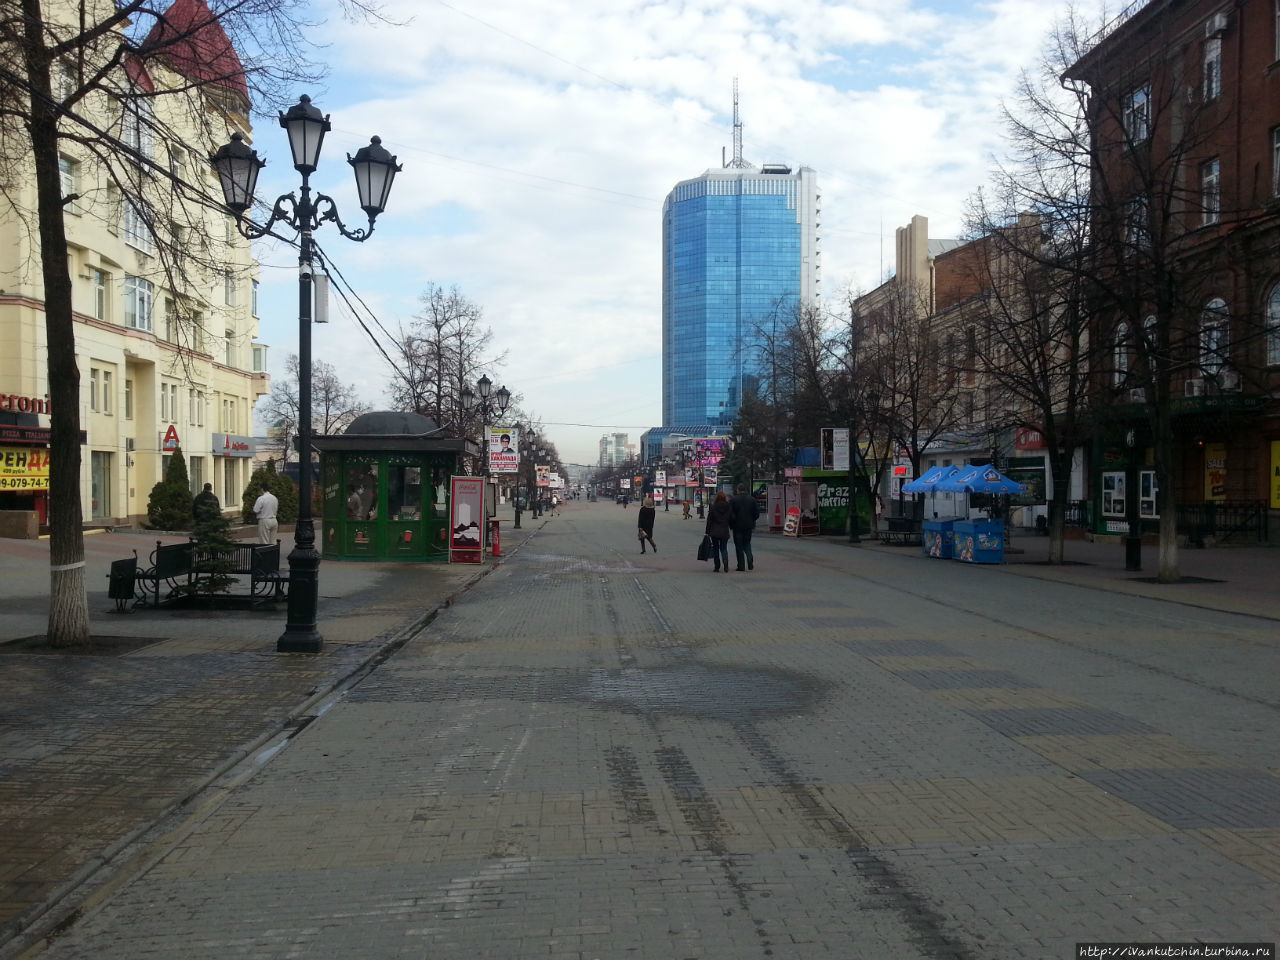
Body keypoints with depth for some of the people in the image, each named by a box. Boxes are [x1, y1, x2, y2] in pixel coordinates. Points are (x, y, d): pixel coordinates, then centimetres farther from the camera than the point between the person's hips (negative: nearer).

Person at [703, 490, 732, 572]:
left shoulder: (713, 507, -6)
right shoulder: (729, 507, -2)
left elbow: (709, 520, -5)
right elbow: (732, 518, 2)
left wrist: (707, 532, 0)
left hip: (714, 532, -1)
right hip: (725, 532, 1)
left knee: (716, 548, 9)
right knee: (724, 548, 9)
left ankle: (717, 567, 8)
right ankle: (726, 564, -14)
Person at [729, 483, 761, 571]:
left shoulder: (733, 500, -7)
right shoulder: (752, 499, 2)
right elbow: (757, 512, 3)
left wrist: (731, 524, 5)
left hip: (737, 525, -3)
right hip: (748, 526, 3)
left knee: (739, 546, 4)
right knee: (747, 543, 17)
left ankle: (740, 566, 3)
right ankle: (750, 559, -8)